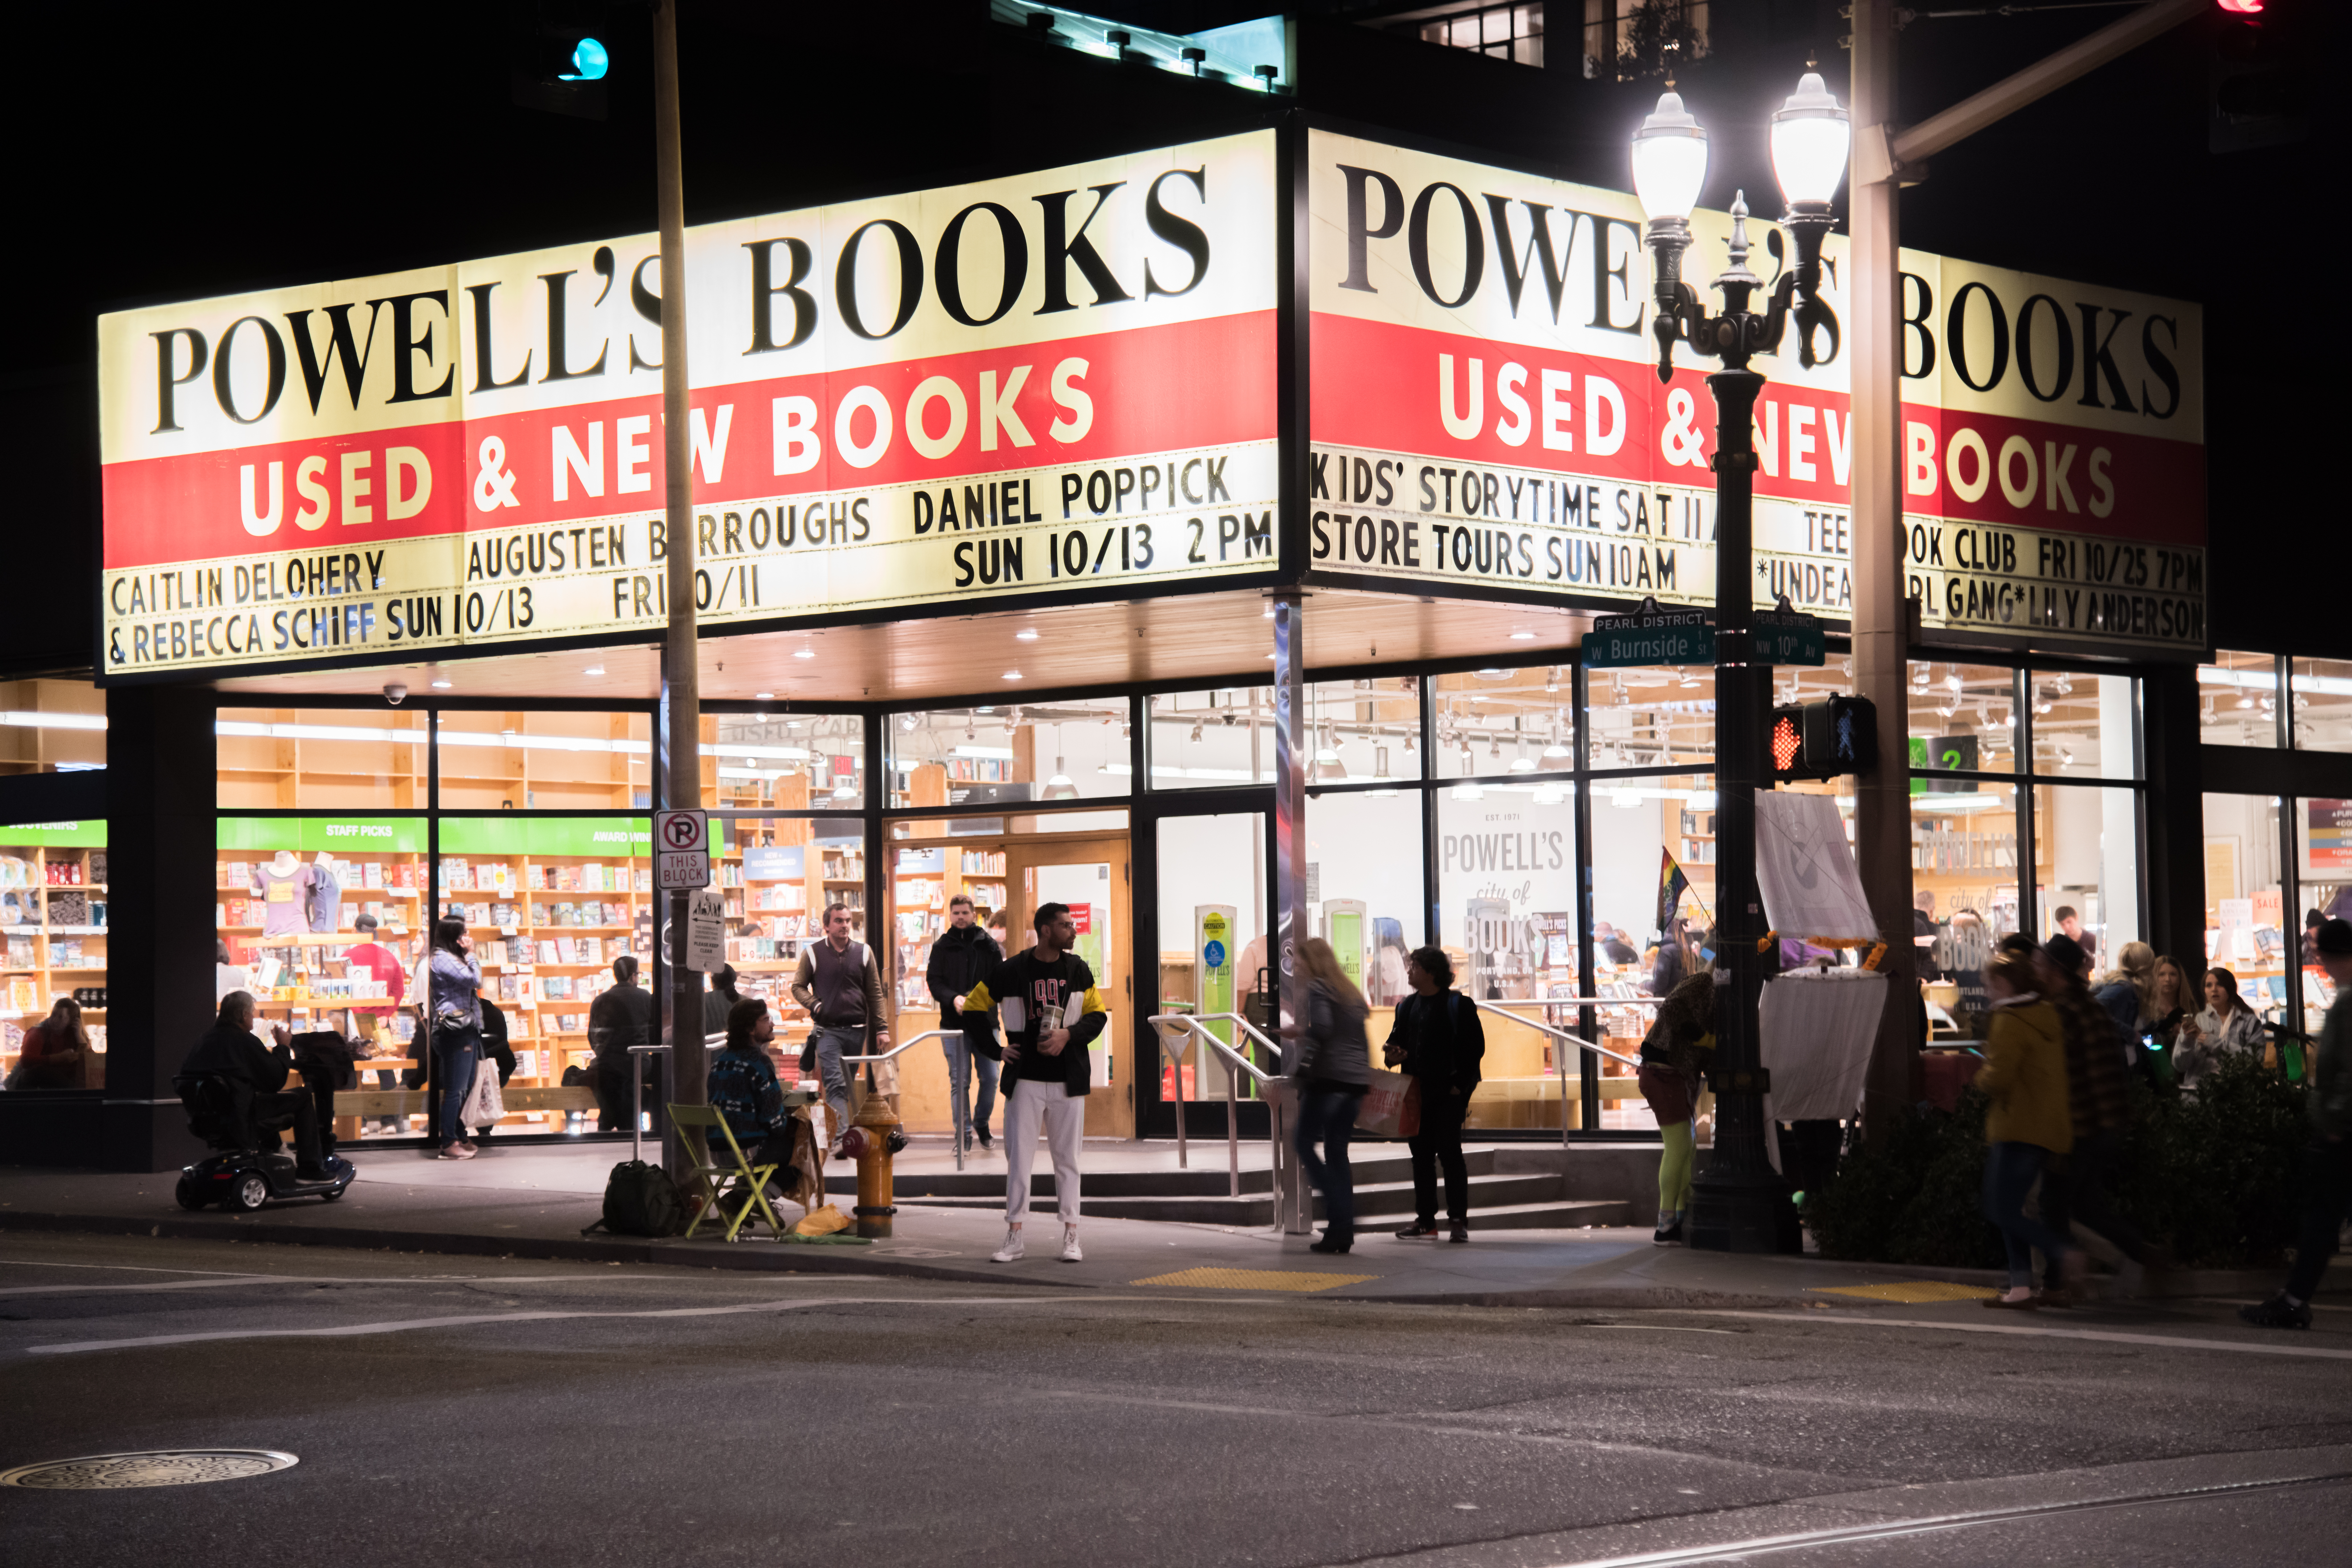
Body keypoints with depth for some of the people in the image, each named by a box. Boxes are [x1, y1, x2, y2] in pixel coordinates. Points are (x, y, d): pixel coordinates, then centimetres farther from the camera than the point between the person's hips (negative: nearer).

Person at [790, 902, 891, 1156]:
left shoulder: (863, 952, 8)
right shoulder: (813, 954, 3)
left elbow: (875, 993, 9)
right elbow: (798, 987, 10)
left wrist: (882, 1029, 3)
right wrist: (815, 1005, -9)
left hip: (857, 1030, 3)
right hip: (827, 1030, -3)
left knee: (849, 1085, 10)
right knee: (835, 1084, -15)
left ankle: (840, 1138, 19)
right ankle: (842, 1136, -25)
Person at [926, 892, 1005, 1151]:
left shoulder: (988, 945, 6)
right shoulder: (942, 947, 5)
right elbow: (934, 981, 0)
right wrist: (953, 998, -18)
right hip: (954, 1023, -1)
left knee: (990, 1077, 1)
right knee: (959, 1081, -1)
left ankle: (982, 1123, 23)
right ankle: (964, 1132, 7)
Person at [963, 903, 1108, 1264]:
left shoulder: (1077, 970, 4)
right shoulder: (1011, 971, -2)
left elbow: (1098, 1014, 6)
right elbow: (973, 1009, 5)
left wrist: (1068, 1035, -11)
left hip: (1068, 1078, 2)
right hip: (1025, 1078, -1)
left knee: (1067, 1157, 4)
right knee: (1019, 1156, -1)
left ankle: (1071, 1237, 9)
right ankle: (1014, 1237, 4)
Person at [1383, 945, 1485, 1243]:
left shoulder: (1458, 1005, -4)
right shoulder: (1408, 1007, 15)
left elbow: (1476, 1048, -6)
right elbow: (1397, 1041, 21)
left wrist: (1461, 1084, -11)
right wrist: (1393, 1055, -3)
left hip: (1448, 1094, -6)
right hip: (1416, 1092, 6)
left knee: (1449, 1153, -8)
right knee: (1421, 1155, 7)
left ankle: (1458, 1220, -5)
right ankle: (1425, 1219, 12)